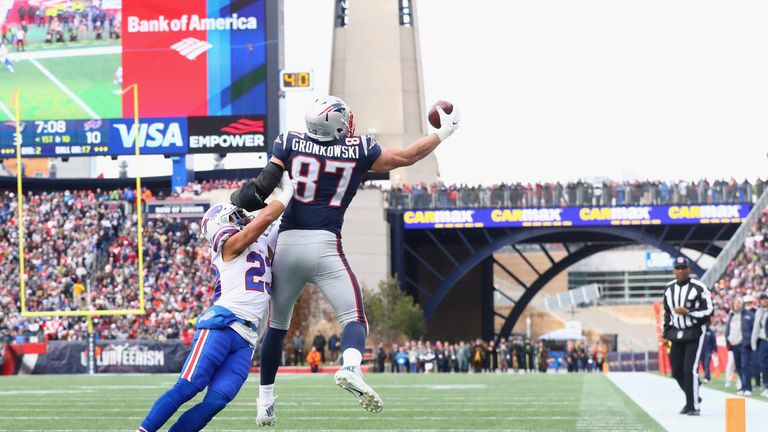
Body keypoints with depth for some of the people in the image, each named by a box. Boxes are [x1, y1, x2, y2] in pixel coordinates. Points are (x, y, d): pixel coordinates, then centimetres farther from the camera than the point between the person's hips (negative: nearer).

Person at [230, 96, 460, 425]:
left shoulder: (289, 143, 4)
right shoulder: (359, 151, 3)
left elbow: (261, 190, -2)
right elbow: (407, 156, 15)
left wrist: (238, 200, 18)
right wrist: (443, 132, 28)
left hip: (287, 245, 2)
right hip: (325, 247, -2)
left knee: (276, 326, 16)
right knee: (354, 318, -1)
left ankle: (265, 402, 22)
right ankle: (350, 367, -34)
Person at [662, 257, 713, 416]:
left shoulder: (699, 288, -9)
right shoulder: (669, 289, 9)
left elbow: (708, 311, -10)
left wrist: (687, 312, -18)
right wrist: (666, 333, 15)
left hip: (694, 333, -6)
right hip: (677, 334, 6)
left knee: (690, 370, -13)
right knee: (677, 370, 6)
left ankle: (693, 406, -6)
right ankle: (692, 398, 28)